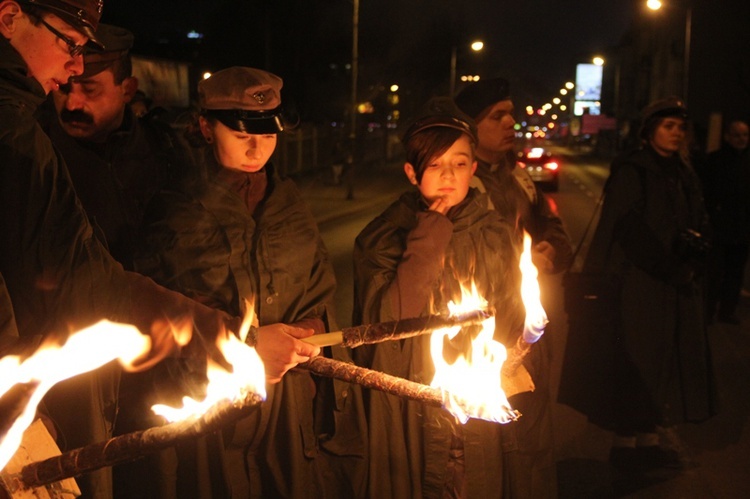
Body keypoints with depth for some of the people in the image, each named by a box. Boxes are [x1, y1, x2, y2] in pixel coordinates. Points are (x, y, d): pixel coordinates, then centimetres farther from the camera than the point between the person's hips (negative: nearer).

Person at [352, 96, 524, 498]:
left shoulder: (495, 235, 1)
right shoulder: (382, 238, -6)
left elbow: (508, 325, 3)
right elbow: (385, 322, -18)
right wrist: (428, 240, -19)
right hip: (407, 415, -1)